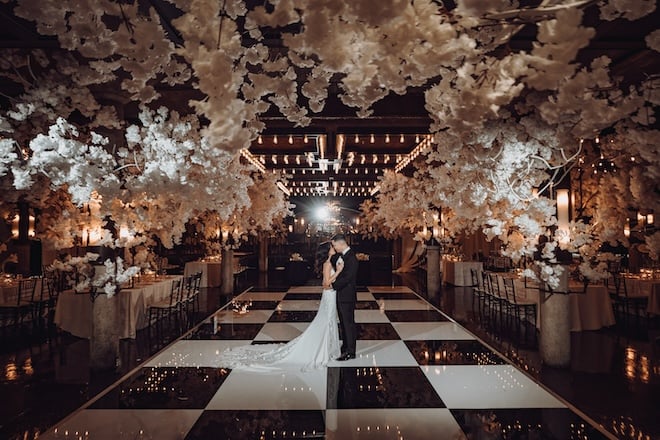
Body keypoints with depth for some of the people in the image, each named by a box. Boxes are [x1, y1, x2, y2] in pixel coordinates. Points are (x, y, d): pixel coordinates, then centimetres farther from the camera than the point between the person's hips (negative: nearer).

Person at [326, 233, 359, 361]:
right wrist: (331, 282, 3)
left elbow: (347, 278, -23)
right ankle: (345, 347, 31)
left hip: (347, 296, -9)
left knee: (349, 323, 0)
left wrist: (332, 285, -16)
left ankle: (350, 352, 9)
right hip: (340, 295, 9)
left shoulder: (351, 258, -19)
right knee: (343, 322, 18)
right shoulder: (341, 256, 9)